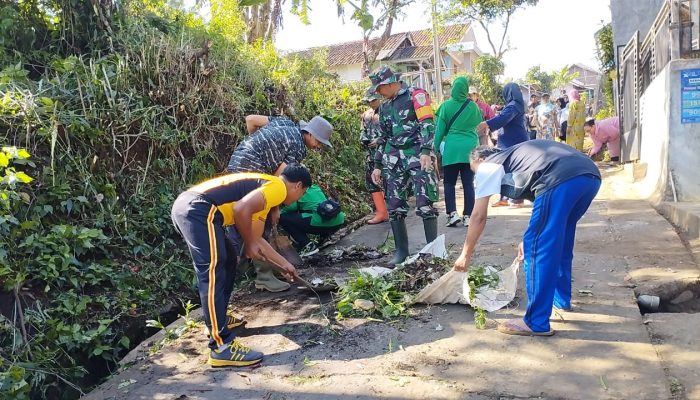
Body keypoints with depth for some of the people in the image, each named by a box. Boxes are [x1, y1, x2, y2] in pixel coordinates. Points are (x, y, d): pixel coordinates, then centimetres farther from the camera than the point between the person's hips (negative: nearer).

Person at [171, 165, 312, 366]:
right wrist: (249, 244, -3)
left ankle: (217, 321, 32)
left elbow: (256, 239, 34)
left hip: (187, 206, 11)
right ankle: (222, 347, -10)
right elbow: (241, 209, -18)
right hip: (197, 210, -11)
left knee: (227, 259, 23)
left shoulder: (264, 187, 28)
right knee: (213, 273, -12)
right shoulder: (278, 187, -1)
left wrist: (284, 264, 41)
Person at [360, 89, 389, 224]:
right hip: (371, 153, 7)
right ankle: (381, 211, 9)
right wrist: (363, 140, 0)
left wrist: (380, 140, -19)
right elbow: (363, 131, 22)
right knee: (371, 181, 4)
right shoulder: (366, 114, 17)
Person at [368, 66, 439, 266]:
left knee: (425, 204, -9)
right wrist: (377, 165, 18)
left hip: (417, 155, -6)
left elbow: (427, 124, -11)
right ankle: (401, 250, 11)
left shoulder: (415, 95, -1)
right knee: (394, 205, 3)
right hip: (393, 159, 7)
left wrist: (426, 152, -23)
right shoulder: (385, 107, 19)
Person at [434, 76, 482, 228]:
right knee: (468, 183, 4)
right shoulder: (473, 106, 3)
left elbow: (440, 129, -1)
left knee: (449, 182, 8)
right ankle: (468, 216, 4)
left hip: (452, 148, -1)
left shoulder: (446, 105, -2)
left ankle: (452, 213, -4)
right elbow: (479, 124, 19)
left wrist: (436, 147, 8)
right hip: (470, 148, 2)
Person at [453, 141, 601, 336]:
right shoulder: (514, 158, 36)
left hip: (562, 179, -9)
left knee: (537, 249, 0)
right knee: (560, 242, 26)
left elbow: (479, 216, 10)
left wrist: (465, 254, 19)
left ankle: (537, 323, 5)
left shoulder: (488, 166, 15)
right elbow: (548, 211, 38)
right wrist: (531, 238, 43)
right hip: (591, 176, 9)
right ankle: (561, 299, 43)